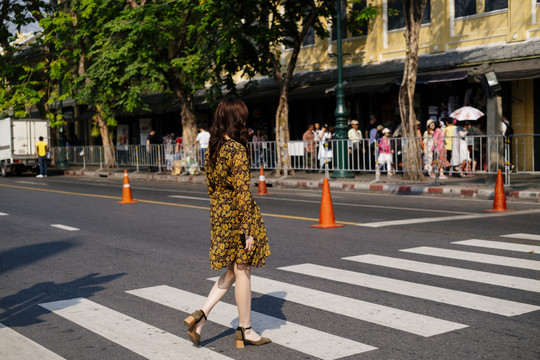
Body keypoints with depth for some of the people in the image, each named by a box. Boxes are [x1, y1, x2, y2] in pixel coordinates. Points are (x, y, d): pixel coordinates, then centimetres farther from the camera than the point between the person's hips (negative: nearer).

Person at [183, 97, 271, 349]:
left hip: (218, 213, 8)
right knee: (243, 271, 5)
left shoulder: (212, 148, 6)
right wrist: (249, 231, -18)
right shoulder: (237, 150, -18)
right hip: (237, 214, -8)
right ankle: (245, 330, 17)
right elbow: (242, 192, -21)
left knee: (232, 271, 19)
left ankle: (201, 315, 9)